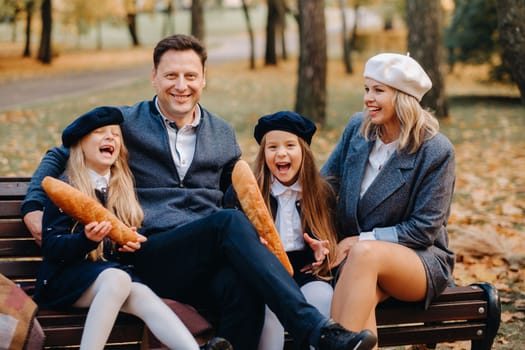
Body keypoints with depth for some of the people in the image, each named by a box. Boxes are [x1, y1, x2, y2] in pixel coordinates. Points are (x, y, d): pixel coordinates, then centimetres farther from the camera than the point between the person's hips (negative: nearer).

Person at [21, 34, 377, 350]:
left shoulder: (223, 134, 20)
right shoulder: (126, 123, 11)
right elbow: (59, 156, 20)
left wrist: (256, 230, 7)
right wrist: (33, 207, 6)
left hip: (210, 260, 3)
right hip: (154, 255, -3)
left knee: (243, 285, -37)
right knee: (230, 222, -34)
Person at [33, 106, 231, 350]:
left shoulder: (122, 187, 17)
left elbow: (130, 234, 23)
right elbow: (50, 247, -7)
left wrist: (134, 242, -1)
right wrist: (87, 238, -25)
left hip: (111, 271, 4)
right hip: (65, 275, -4)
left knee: (143, 296, -28)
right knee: (117, 278, -35)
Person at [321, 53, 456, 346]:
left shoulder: (436, 151, -11)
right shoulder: (358, 128, 4)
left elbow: (423, 229, -11)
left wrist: (362, 240, -16)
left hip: (421, 260, -3)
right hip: (357, 257, 3)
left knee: (365, 252, -39)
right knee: (362, 299, -35)